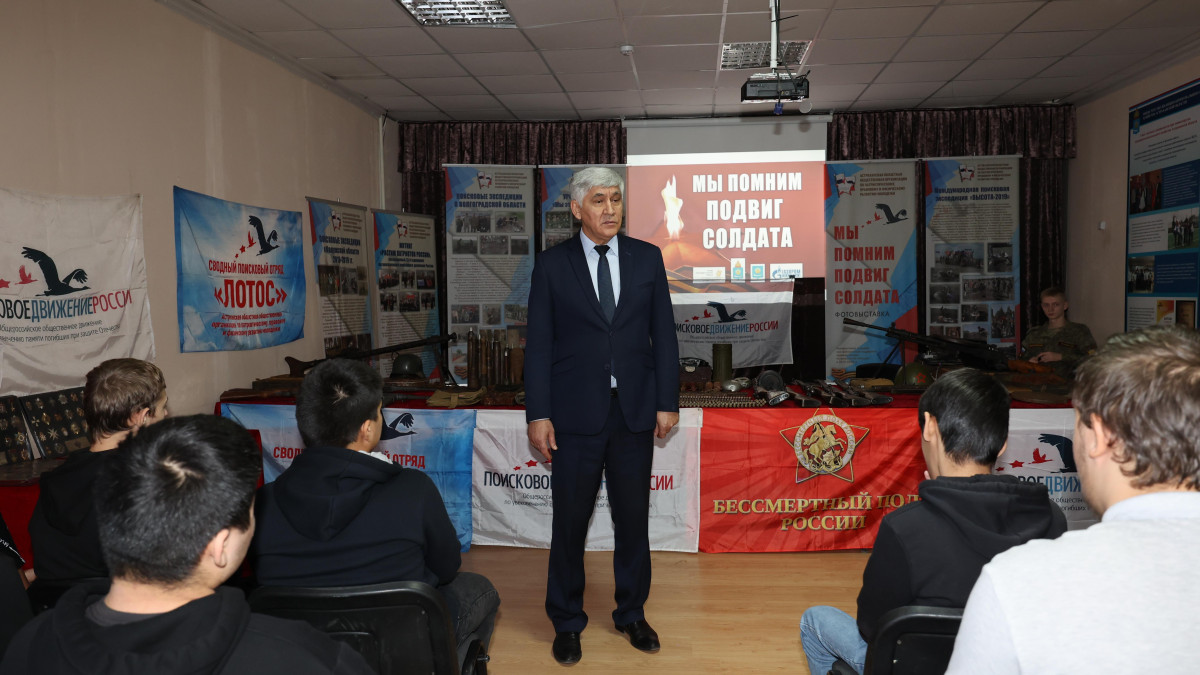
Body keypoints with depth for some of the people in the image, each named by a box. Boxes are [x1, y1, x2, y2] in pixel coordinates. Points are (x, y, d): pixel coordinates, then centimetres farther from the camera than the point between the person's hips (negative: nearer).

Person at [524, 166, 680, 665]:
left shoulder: (647, 258, 4)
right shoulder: (552, 265, -1)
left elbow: (663, 334, 5)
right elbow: (538, 344, -2)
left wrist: (668, 401, 0)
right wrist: (538, 414, -7)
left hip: (635, 410, 2)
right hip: (575, 413, -2)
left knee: (633, 517, 13)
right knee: (570, 520, 7)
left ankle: (631, 613, 32)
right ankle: (566, 621, 26)